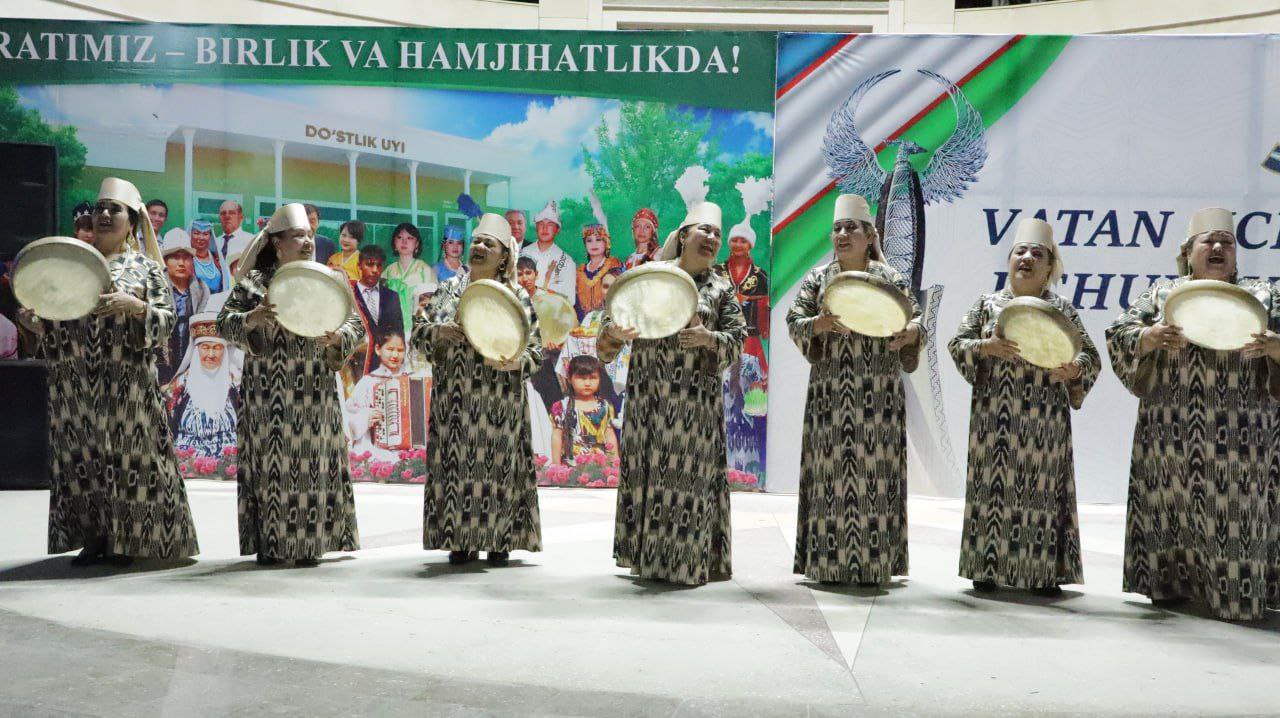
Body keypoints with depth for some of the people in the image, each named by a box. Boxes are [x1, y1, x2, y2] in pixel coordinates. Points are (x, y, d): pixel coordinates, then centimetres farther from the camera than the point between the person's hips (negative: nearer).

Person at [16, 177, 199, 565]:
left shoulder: (145, 267, 6)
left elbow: (166, 318, -3)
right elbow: (50, 316, 15)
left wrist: (133, 305, -20)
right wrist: (31, 321, -5)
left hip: (126, 382, -3)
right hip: (73, 380, 3)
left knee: (127, 453, -1)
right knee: (81, 454, 4)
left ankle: (127, 540, 7)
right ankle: (93, 535, 12)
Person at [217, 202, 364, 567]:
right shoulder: (253, 282, 6)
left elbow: (357, 325, 7)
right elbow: (224, 322, 3)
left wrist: (338, 337, -14)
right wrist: (251, 318, -17)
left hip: (312, 394, 1)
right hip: (266, 392, -1)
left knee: (311, 462, 0)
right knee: (269, 461, 0)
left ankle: (309, 543, 6)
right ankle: (270, 542, 8)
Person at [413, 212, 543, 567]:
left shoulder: (517, 296, 3)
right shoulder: (449, 289, 10)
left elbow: (536, 350, 2)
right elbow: (417, 330, 8)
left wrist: (515, 362, -18)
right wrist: (439, 331, -13)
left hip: (499, 402, -2)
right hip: (454, 401, 2)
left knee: (498, 465, 0)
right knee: (456, 464, 2)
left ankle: (500, 540, 10)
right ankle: (461, 539, 12)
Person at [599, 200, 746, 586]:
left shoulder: (721, 288, 9)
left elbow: (737, 338, 3)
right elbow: (616, 316, 6)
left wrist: (709, 339, -17)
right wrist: (615, 332, -17)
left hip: (696, 400, -1)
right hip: (648, 394, 1)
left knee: (689, 474, -3)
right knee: (645, 469, 3)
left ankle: (686, 559, 6)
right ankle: (646, 555, 15)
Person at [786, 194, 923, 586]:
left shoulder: (890, 278, 8)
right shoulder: (817, 278, 11)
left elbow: (916, 319, 5)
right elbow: (794, 321, 3)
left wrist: (910, 332, -18)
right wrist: (822, 323, -18)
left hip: (877, 393, -1)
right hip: (830, 392, 1)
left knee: (875, 468, -3)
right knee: (829, 467, -2)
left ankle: (875, 560, 3)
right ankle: (829, 562, 3)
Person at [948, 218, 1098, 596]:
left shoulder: (1063, 310, 9)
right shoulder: (987, 304, 9)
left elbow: (1091, 356, 7)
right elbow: (957, 345, 4)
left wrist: (1075, 368, -15)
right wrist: (987, 347, -15)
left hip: (1044, 419, 0)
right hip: (995, 416, 0)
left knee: (1042, 486, 0)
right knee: (994, 484, 0)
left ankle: (1044, 571, 8)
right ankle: (988, 567, 8)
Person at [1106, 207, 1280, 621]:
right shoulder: (1162, 294, 12)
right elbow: (1120, 335, 2)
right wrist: (1150, 337, -19)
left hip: (1238, 436, 0)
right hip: (1171, 433, 1)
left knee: (1234, 515, -2)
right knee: (1170, 508, 4)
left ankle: (1237, 594, 7)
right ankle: (1169, 583, 14)